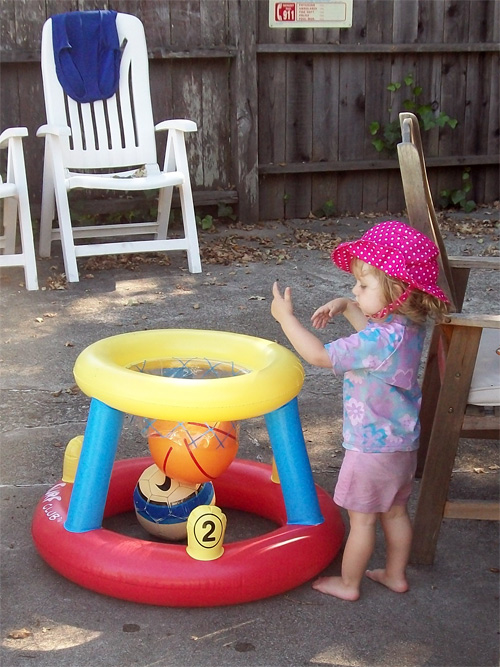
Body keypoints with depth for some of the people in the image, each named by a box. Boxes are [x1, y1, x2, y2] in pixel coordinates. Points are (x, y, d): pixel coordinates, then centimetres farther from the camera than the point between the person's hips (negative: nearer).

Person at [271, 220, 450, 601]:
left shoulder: (383, 339, -30)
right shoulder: (410, 326, -2)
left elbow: (318, 355, -28)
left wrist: (286, 317, -19)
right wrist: (345, 307, 8)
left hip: (372, 445, -9)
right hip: (403, 441, 9)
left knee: (361, 517, 7)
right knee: (394, 512, 22)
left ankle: (348, 583, 23)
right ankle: (396, 574, 37)